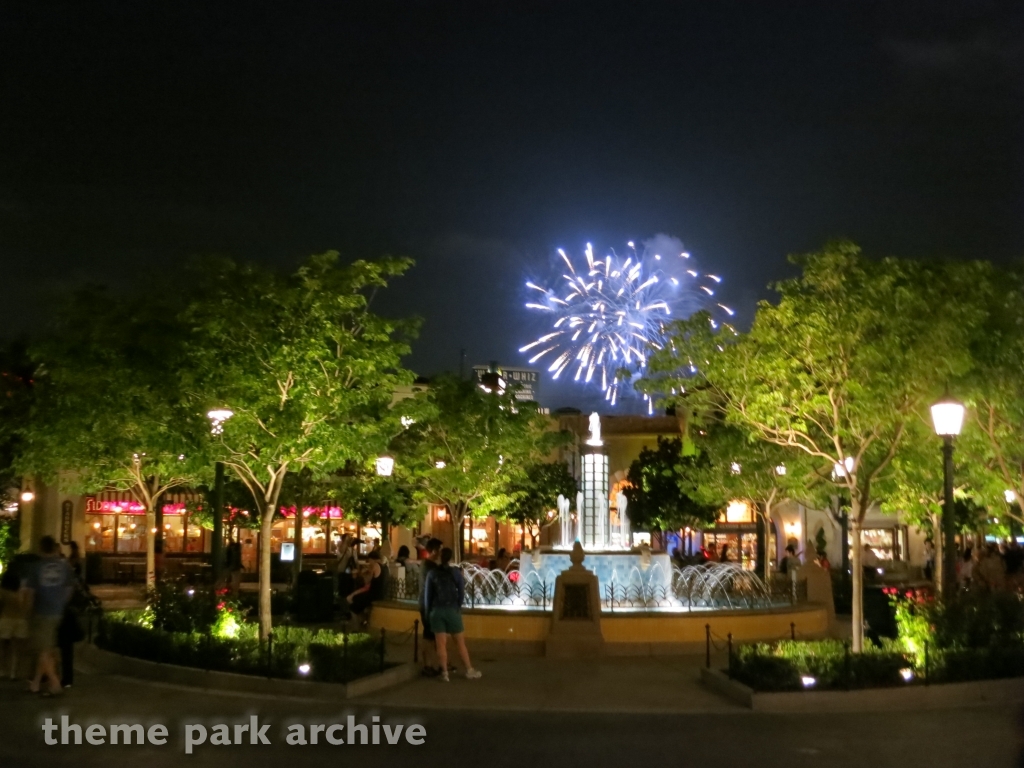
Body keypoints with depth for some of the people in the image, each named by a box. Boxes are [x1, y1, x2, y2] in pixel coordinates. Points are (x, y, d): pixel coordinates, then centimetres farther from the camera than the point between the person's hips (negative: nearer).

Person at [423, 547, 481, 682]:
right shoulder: (456, 572, -3)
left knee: (441, 643, 3)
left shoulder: (433, 573, 0)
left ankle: (444, 672, 3)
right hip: (452, 610, -1)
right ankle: (469, 670, 14)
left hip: (436, 610, 1)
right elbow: (461, 592, -2)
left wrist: (428, 612, 13)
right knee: (460, 642, 7)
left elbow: (427, 594, 3)